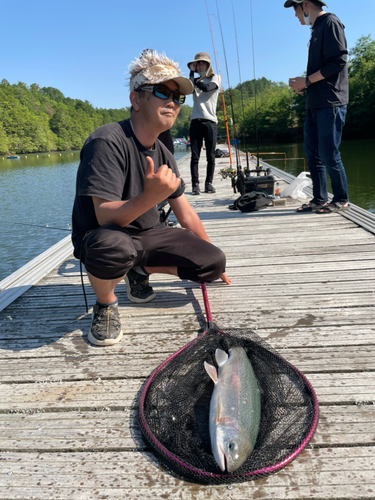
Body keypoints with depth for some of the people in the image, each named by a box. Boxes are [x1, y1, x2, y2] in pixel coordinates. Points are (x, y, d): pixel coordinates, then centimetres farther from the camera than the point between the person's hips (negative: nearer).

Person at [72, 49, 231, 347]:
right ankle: (105, 304, -8)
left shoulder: (162, 154, 2)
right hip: (98, 236, -6)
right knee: (113, 246, -42)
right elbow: (106, 216, -27)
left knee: (214, 262, -9)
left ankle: (141, 270, 12)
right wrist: (149, 198, -46)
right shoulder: (107, 142, -21)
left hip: (147, 235, 6)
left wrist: (210, 260, 17)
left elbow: (187, 215, 10)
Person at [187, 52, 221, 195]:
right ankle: (195, 184, -3)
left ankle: (209, 183, 6)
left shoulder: (215, 78, 11)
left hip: (210, 120, -2)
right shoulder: (195, 81, 19)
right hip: (196, 120, 2)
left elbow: (207, 88, -11)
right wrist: (191, 72, -2)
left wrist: (195, 81, 0)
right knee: (195, 156, -5)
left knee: (210, 156, -2)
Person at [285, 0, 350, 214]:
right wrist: (304, 85, 6)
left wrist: (307, 80, -11)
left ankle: (342, 200, 5)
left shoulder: (330, 22, -5)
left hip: (330, 103, -9)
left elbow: (339, 61, -14)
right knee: (313, 154, 7)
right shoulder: (317, 29, 21)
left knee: (328, 154, -7)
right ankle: (319, 199, 13)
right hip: (315, 104, 9)